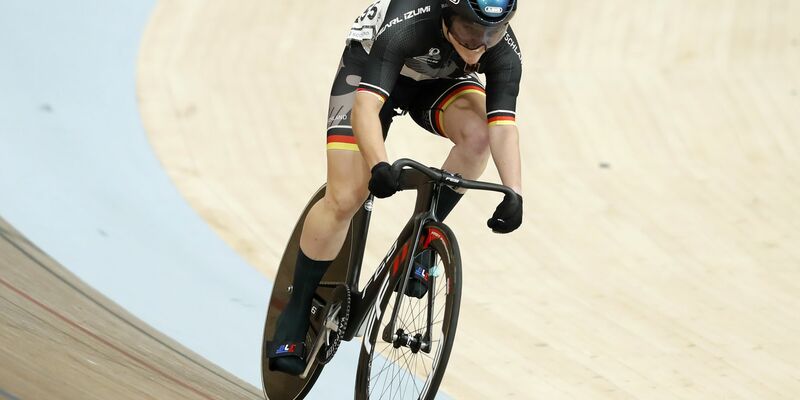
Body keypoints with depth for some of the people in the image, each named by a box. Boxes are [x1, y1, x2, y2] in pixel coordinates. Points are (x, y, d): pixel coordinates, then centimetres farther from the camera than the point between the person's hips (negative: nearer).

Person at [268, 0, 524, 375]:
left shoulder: (504, 51, -30)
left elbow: (503, 125, -36)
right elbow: (366, 105, -49)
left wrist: (514, 194, -50)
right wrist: (379, 166, -65)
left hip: (439, 78, 3)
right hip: (372, 64, -3)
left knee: (477, 132, -31)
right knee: (344, 199, -13)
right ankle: (295, 314, 2)